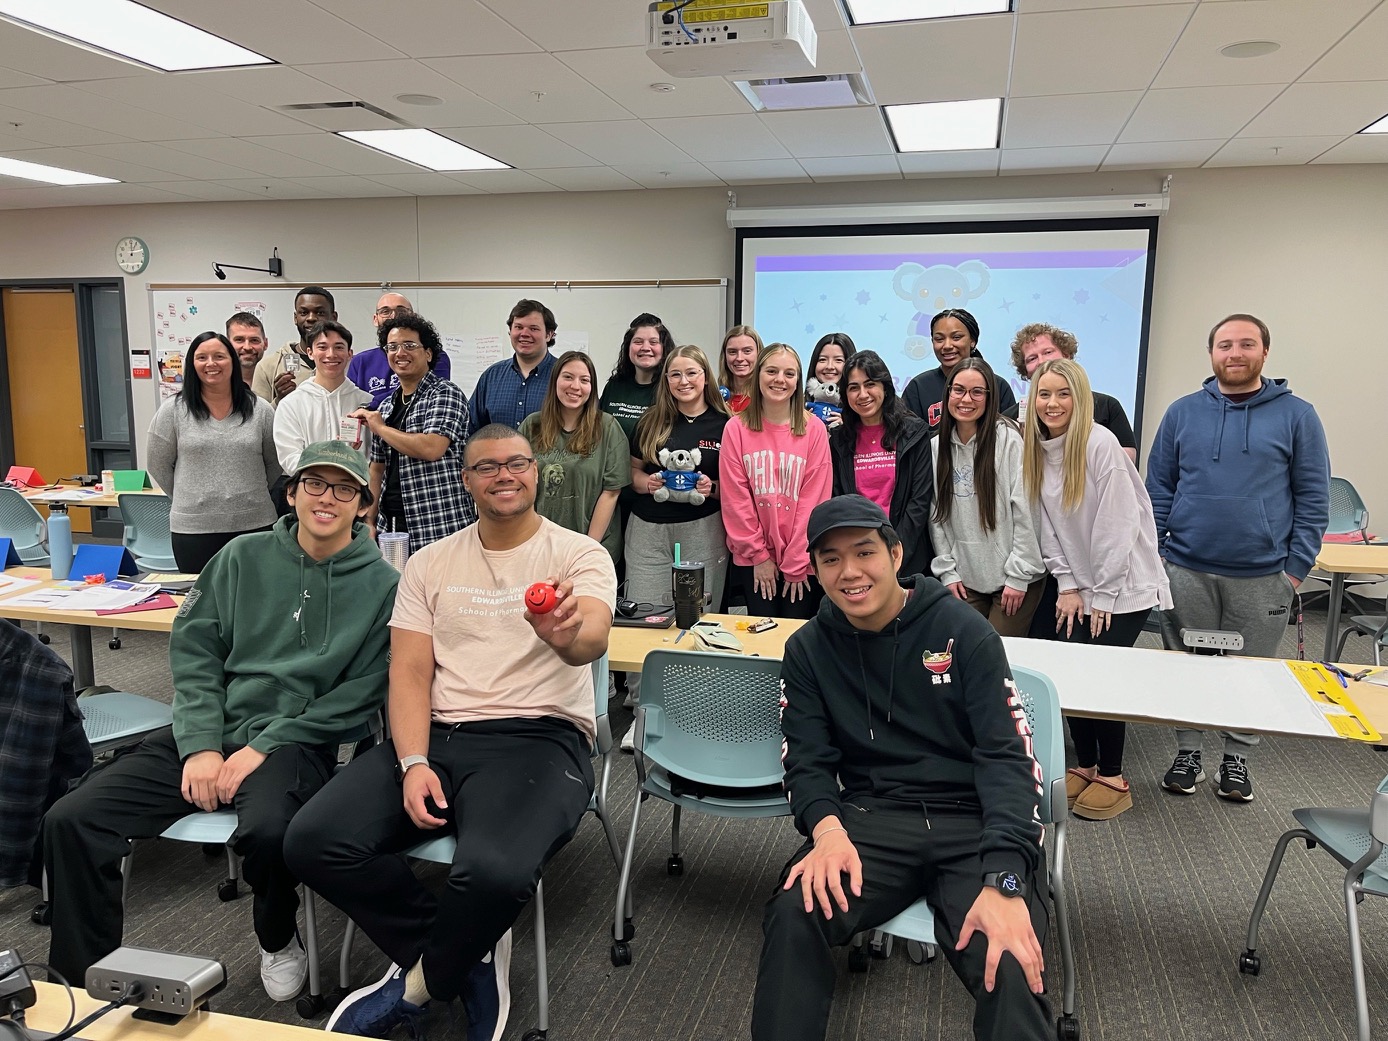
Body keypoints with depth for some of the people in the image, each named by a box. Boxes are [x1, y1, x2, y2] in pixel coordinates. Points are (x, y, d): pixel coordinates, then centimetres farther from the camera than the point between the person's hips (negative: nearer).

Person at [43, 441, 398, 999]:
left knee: (268, 828, -35)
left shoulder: (381, 585, -1)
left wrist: (264, 747, -12)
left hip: (296, 741, -4)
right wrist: (201, 745, -7)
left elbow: (358, 696, -5)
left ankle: (277, 941, 1)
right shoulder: (242, 557, 10)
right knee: (70, 820, -13)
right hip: (208, 731, 4)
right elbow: (193, 651, 6)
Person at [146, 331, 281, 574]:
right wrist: (191, 498, 8)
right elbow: (158, 465, 7)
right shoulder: (173, 411, 1)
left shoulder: (259, 410, 3)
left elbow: (275, 463, 10)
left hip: (254, 524, 1)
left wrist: (255, 496, 9)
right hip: (193, 528, -1)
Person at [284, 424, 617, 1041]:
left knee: (494, 871, -33)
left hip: (539, 737, -4)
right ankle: (469, 955, 2)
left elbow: (593, 643, -18)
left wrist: (566, 632, -44)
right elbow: (410, 672, 6)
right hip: (436, 735, 5)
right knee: (313, 842, -17)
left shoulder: (580, 555, 1)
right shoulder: (429, 564, 13)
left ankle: (421, 980, 3)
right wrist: (413, 763, -11)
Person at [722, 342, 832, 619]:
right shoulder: (736, 428, 0)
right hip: (752, 558, 0)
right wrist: (758, 554, -5)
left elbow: (814, 499, -5)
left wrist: (796, 561, -8)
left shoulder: (814, 430, -2)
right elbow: (735, 497, -2)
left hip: (801, 559, 0)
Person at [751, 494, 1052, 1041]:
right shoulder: (808, 650, 7)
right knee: (795, 914, -26)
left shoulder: (962, 631, -2)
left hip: (974, 819, -1)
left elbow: (1007, 756, -8)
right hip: (872, 817, 2)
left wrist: (1004, 880, -23)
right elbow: (808, 762, 4)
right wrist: (826, 827, -21)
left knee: (1011, 969, -28)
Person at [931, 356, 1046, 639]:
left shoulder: (1009, 439, -11)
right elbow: (937, 516, 8)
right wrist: (947, 571, 3)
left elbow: (1026, 511, -12)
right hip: (966, 579, 4)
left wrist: (1019, 575, -13)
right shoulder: (937, 446, 5)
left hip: (1015, 578, -4)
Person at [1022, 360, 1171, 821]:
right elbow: (1048, 527, 5)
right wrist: (1068, 587, -1)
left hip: (1125, 586, -6)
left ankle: (1113, 778, 11)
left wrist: (1102, 598, -14)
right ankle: (1086, 766, 20)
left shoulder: (1101, 444, -17)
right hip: (1078, 585, 6)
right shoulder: (1038, 451, 3)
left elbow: (1118, 526, -17)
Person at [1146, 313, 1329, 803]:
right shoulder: (1182, 412, 5)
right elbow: (1159, 488, 7)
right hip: (1186, 572, 1)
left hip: (1263, 577, -1)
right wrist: (1149, 556, 0)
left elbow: (1313, 498, 2)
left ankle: (1237, 759, 26)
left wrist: (1297, 566, -4)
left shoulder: (1296, 416, 1)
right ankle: (1188, 752, 25)